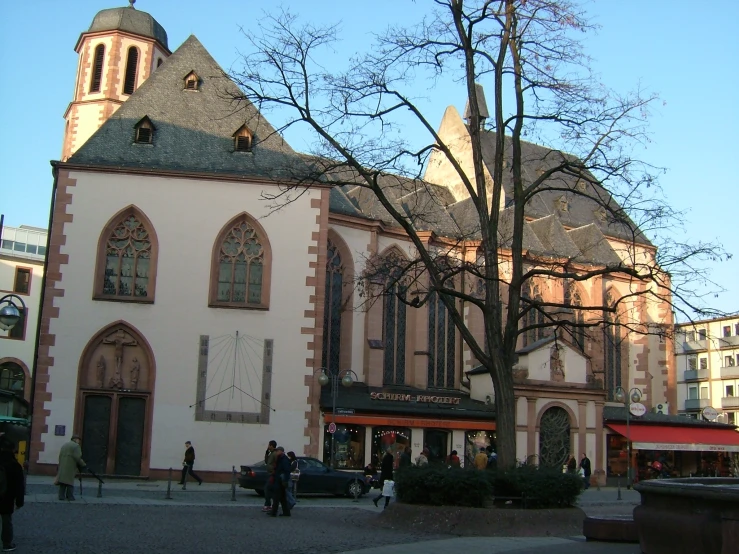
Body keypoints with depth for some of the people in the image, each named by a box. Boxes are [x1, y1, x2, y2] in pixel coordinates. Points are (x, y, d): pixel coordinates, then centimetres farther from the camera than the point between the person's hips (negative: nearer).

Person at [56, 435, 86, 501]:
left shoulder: (64, 445, 19)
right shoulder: (76, 446, -6)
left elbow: (60, 456, 16)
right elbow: (77, 458, -14)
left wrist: (61, 465, 18)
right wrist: (83, 464, -3)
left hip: (62, 466, 7)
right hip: (70, 466, -7)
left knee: (62, 482, 8)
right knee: (70, 481, -3)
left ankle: (61, 496, 5)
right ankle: (70, 496, -4)